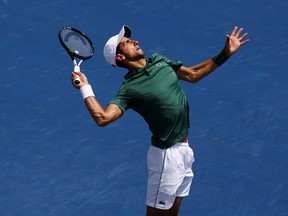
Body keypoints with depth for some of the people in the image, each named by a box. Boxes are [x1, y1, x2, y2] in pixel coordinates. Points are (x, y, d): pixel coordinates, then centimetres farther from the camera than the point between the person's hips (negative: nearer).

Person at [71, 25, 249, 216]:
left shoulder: (159, 61, 5)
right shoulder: (129, 88, -17)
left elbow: (193, 74, 17)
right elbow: (103, 118, -28)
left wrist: (225, 54, 14)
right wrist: (85, 88, -31)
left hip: (184, 150, 7)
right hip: (166, 155, -7)